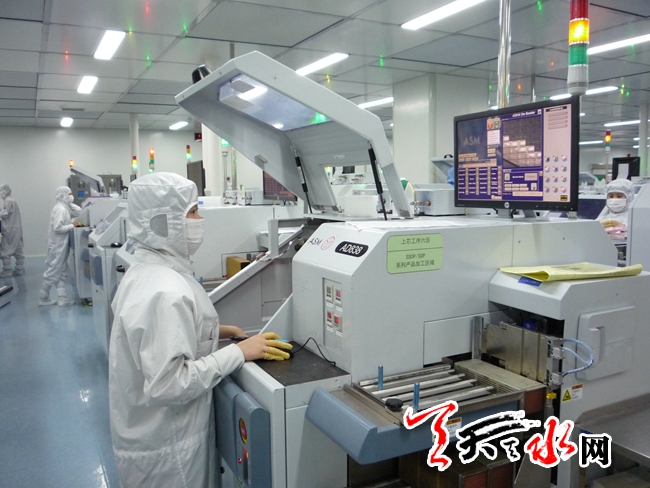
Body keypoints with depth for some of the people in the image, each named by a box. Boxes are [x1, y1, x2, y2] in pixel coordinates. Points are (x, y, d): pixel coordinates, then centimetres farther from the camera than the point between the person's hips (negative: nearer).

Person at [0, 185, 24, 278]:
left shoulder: (8, 201, -10)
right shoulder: (12, 200, 19)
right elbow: (9, 214, 13)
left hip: (10, 230, -9)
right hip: (15, 229, 9)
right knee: (17, 250, 9)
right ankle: (20, 269, 12)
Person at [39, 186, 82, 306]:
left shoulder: (65, 207, 10)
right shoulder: (60, 209, -19)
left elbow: (78, 212, 10)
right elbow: (58, 228, -25)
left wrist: (69, 203, 3)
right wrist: (73, 226, -17)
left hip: (62, 244, 10)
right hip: (57, 245, -10)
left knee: (62, 272, 10)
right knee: (53, 271, 0)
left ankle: (62, 298, 13)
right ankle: (43, 298, 12)